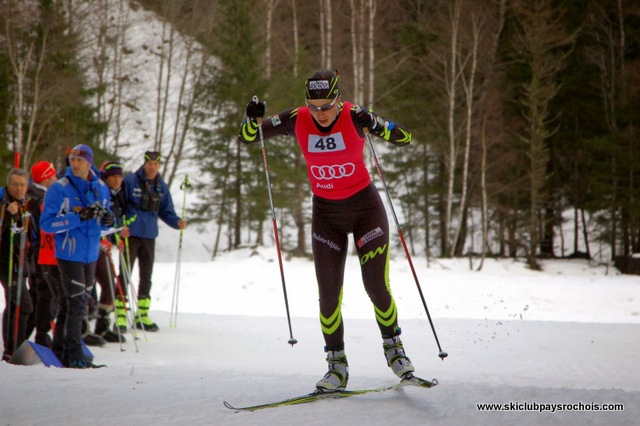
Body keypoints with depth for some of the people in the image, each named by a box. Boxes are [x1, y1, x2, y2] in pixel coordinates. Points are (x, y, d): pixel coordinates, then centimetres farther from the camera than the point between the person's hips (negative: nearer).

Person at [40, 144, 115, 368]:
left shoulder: (100, 188, 7)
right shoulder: (60, 189, -10)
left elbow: (104, 221, 17)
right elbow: (46, 223, -14)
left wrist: (108, 219, -8)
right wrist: (78, 217, -24)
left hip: (90, 254, 6)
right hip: (69, 254, -6)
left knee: (75, 303, 12)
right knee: (76, 303, -10)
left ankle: (60, 351, 21)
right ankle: (74, 355, -5)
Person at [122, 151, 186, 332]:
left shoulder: (162, 187, 9)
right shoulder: (130, 181, -8)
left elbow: (166, 211, 13)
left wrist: (177, 222, -6)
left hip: (149, 237, 6)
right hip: (130, 235, -5)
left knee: (146, 277, 11)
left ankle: (142, 315, 21)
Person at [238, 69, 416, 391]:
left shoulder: (354, 117, -17)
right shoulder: (296, 121, -11)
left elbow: (404, 139, -19)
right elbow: (246, 138, -3)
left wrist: (376, 125, -37)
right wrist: (253, 120, -25)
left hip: (365, 207, -2)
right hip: (326, 213, 2)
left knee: (377, 287, -5)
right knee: (328, 295, -3)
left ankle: (393, 347, 20)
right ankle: (337, 366, 9)